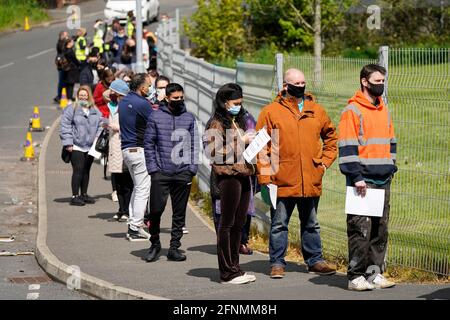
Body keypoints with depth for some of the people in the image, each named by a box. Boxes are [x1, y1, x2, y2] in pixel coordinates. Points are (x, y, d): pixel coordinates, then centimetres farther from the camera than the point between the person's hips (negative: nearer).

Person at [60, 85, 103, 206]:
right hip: (76, 147, -6)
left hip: (90, 147, 6)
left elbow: (99, 126, 18)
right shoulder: (71, 109, -4)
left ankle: (84, 194, 22)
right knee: (78, 170, -9)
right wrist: (68, 143, -13)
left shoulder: (95, 111, 13)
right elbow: (65, 126, -8)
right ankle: (75, 196, -6)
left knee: (86, 171, 12)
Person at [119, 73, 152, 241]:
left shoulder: (123, 102, 12)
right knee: (143, 190, -4)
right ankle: (136, 229, -5)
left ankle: (133, 225, 16)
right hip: (140, 149, -9)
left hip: (126, 149, 9)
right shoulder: (142, 104, -15)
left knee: (138, 188, 18)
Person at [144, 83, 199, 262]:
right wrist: (152, 168, -5)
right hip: (160, 173, -2)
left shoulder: (189, 118, 8)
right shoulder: (156, 117, 2)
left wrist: (192, 168, 0)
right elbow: (148, 143, 3)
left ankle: (174, 248, 13)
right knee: (156, 210, -5)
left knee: (179, 213, 5)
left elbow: (194, 145, 10)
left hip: (183, 173, 2)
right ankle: (155, 244, 15)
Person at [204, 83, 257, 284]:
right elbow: (214, 153, -15)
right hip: (228, 176, -8)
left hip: (243, 175, 8)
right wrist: (240, 142, -15)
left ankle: (234, 268, 18)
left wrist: (251, 143, 12)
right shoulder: (216, 124, -7)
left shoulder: (238, 122, 20)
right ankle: (227, 272, -1)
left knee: (239, 223, 11)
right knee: (227, 224, -4)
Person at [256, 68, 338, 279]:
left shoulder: (316, 110, 8)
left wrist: (325, 161, 10)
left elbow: (331, 136, 22)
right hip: (282, 181, -3)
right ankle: (277, 263, 13)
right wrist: (264, 178, -10)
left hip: (311, 181, 3)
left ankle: (315, 260, 22)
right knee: (279, 225, 4)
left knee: (311, 225, 14)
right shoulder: (271, 112, -3)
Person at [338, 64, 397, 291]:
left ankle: (375, 272, 15)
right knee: (360, 230, -7)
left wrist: (391, 168, 13)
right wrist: (356, 177, -16)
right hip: (363, 182, -7)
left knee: (380, 229, 9)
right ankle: (356, 276, -3)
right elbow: (347, 147, -12)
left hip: (383, 181, 7)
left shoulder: (384, 111, 16)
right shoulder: (352, 111, -7)